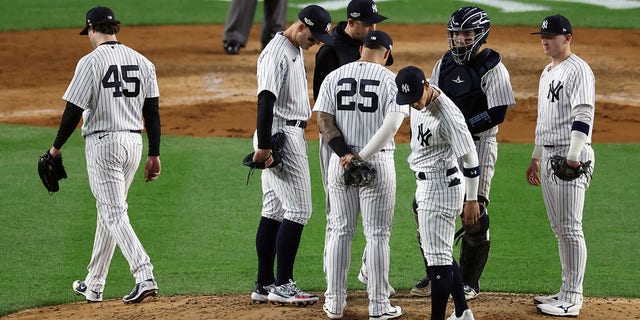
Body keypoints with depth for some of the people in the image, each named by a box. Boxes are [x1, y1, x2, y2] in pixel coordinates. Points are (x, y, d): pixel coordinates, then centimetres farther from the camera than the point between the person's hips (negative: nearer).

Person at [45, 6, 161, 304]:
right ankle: (94, 284, 23)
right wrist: (154, 154, 10)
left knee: (114, 213, -7)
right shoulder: (142, 61, 7)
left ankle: (145, 277, -22)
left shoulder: (91, 62, -11)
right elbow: (152, 111, 7)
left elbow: (74, 110, -11)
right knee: (107, 210, 16)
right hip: (133, 142, 6)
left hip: (102, 143, -6)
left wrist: (56, 147, 1)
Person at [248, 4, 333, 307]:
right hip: (280, 135, -10)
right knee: (298, 210, -10)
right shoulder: (276, 53, -17)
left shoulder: (295, 50, 16)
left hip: (293, 134, 10)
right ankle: (282, 285, -9)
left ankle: (264, 285, 13)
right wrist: (263, 146, -27)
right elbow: (266, 100, -23)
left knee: (274, 211, 10)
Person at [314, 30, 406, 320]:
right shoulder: (391, 80, -5)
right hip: (379, 163, -3)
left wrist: (345, 154, -11)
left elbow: (323, 120, -4)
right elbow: (393, 123, -18)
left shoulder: (334, 77, 4)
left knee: (340, 231, 12)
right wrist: (363, 156, -17)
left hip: (339, 162, 3)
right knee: (377, 234, 3)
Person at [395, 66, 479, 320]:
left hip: (441, 186, -10)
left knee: (438, 256, -7)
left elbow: (469, 156, -22)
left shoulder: (447, 115, -26)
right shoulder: (419, 101, 0)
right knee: (437, 251, 17)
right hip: (424, 183, 10)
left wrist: (472, 200, -18)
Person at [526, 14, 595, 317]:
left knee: (570, 228, -9)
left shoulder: (578, 70, -11)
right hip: (549, 156, 10)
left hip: (570, 156, -10)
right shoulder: (548, 71, 19)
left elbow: (583, 115, -20)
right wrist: (536, 157, 26)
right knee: (559, 229, 12)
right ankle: (567, 291, 18)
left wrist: (573, 156, -28)